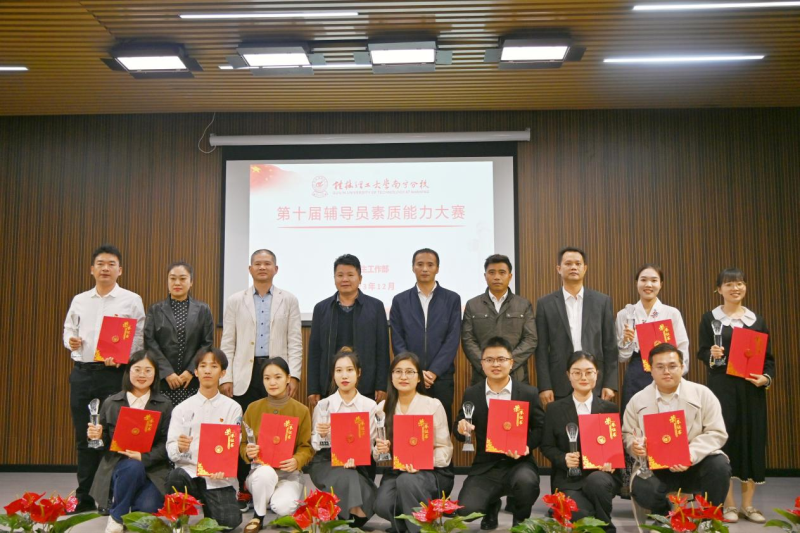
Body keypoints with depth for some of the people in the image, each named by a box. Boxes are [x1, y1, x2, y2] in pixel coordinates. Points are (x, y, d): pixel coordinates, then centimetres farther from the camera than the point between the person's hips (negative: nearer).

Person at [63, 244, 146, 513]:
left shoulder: (131, 300, 2)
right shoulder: (79, 300, 14)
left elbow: (139, 337, -2)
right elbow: (68, 330, 17)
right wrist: (71, 341, -6)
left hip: (114, 373, -4)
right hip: (82, 372, 4)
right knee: (84, 437, 8)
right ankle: (85, 498, 17)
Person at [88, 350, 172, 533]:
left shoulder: (164, 405, 4)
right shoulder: (111, 403, 8)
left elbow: (166, 443, -4)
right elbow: (105, 442, 11)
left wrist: (143, 456, -20)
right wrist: (96, 435, -13)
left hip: (152, 469, -1)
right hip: (117, 466, 1)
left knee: (147, 508, -26)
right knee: (133, 467, -35)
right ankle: (116, 517, -10)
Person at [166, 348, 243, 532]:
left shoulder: (232, 408, 4)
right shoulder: (182, 408, 5)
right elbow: (171, 449, 0)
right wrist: (180, 448, -24)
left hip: (218, 478, 0)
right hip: (189, 471, 0)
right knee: (176, 476, -34)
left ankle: (208, 506, 16)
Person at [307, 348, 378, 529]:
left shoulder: (370, 405, 0)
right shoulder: (323, 405, 1)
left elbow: (371, 443, -1)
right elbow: (315, 444, 0)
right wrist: (321, 435, -23)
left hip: (359, 464, 1)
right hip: (327, 461, 0)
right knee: (347, 478, -32)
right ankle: (358, 513, -8)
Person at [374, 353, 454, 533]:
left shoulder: (433, 405, -7)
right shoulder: (383, 407, 4)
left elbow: (445, 448, -7)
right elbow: (377, 450, 9)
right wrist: (380, 450, -16)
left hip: (432, 472, -3)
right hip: (396, 471, 3)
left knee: (407, 480, -36)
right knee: (382, 506, -26)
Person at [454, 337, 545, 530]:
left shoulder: (529, 393, 0)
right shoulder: (471, 394, 4)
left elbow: (540, 428, 3)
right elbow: (460, 433, 8)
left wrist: (526, 446, -17)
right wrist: (461, 428, -17)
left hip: (518, 463, -1)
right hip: (485, 467, 1)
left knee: (526, 480, -37)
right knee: (466, 510, -22)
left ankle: (521, 521, 1)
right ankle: (491, 508, 20)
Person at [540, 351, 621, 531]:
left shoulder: (610, 408, 9)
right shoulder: (555, 409, 6)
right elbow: (547, 446, 7)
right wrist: (564, 458, -13)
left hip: (601, 475, 1)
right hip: (568, 478, -1)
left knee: (596, 481, -37)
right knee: (581, 516, -30)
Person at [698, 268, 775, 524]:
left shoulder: (757, 319, 9)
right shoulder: (710, 318, 2)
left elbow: (769, 356, 10)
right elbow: (701, 352, 0)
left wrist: (766, 378, -7)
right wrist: (712, 354, -22)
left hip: (752, 389, 3)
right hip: (722, 387, -3)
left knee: (753, 440, 4)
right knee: (724, 439, -3)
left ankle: (748, 504, 15)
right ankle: (728, 504, 7)